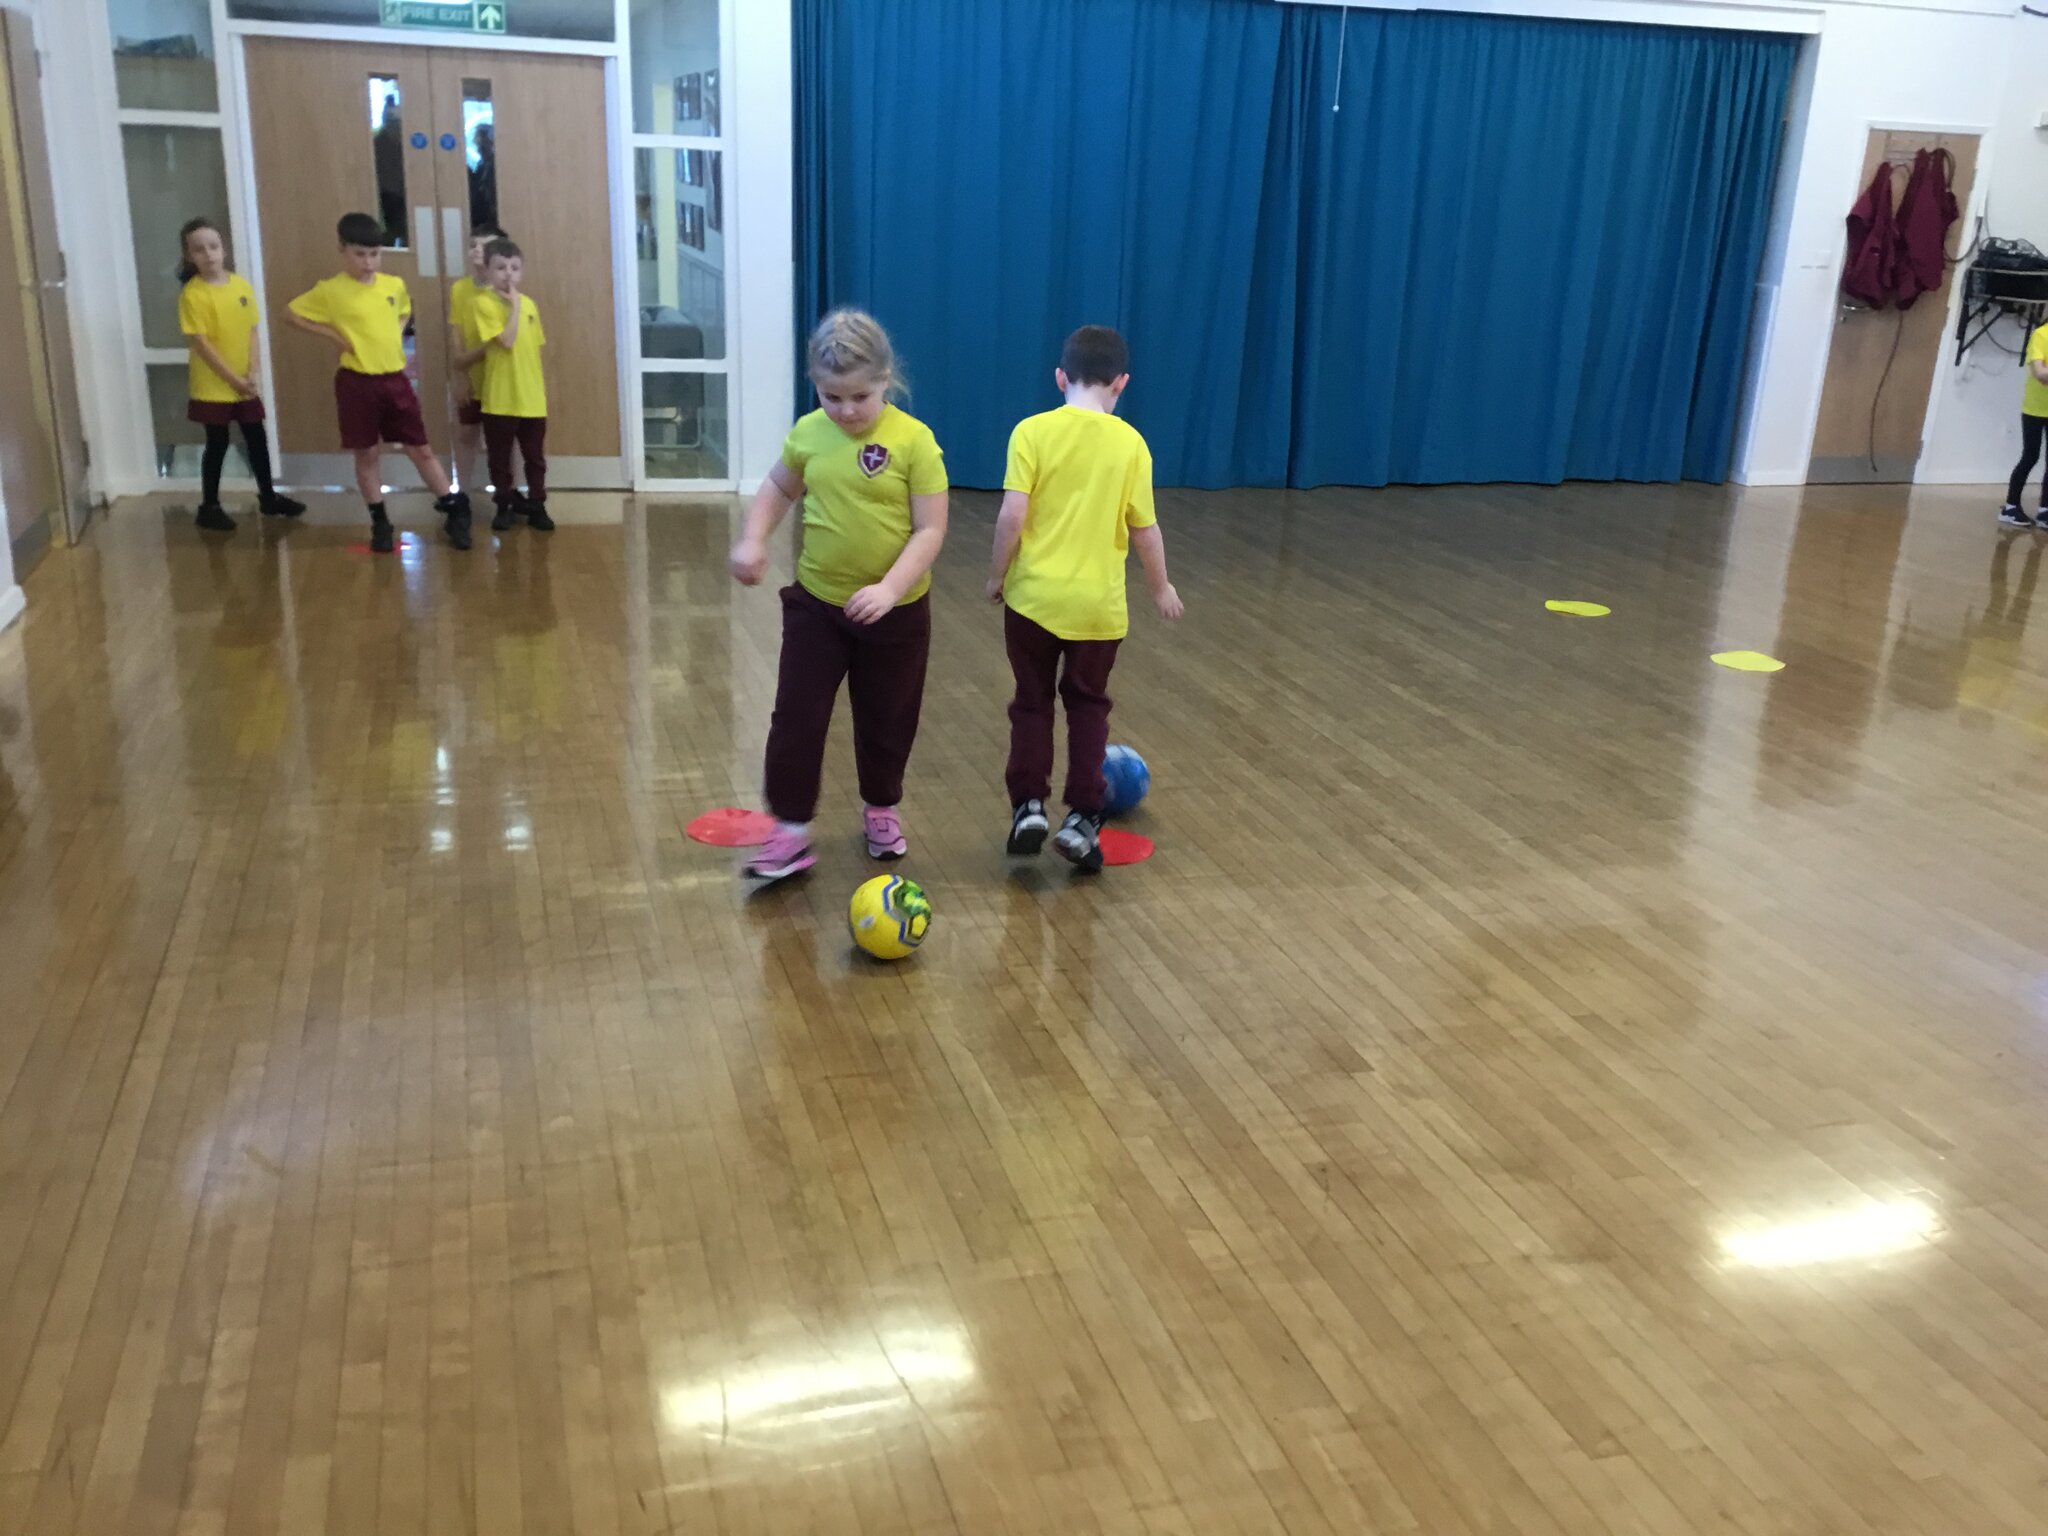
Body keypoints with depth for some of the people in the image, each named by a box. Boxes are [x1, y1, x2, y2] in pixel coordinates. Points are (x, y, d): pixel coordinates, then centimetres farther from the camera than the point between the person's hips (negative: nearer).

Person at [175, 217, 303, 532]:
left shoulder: (241, 285, 2)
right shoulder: (192, 294, -13)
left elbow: (252, 331, 4)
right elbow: (200, 343, -15)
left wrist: (253, 373, -7)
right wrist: (234, 379, -16)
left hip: (246, 383, 5)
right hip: (212, 385, -5)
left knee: (257, 439, 13)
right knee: (217, 444, 3)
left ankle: (268, 497, 29)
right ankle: (209, 507, 15)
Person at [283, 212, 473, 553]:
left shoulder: (395, 285, 4)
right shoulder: (330, 290, -8)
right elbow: (292, 314, -1)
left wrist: (396, 334, 7)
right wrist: (334, 335, -7)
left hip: (396, 378, 3)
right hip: (357, 382, -3)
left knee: (420, 449, 8)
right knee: (367, 454, 6)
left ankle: (456, 512, 14)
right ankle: (379, 523, 16)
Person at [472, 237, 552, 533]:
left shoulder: (530, 304, 7)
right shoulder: (484, 302, -10)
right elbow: (507, 340, -20)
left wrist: (543, 386, 13)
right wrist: (515, 304, -17)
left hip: (532, 397, 4)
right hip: (500, 398, -4)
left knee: (535, 456, 10)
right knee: (500, 457, 8)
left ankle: (537, 507, 19)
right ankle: (505, 506, 21)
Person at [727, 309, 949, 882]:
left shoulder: (914, 441, -16)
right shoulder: (808, 434, -4)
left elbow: (930, 529, -16)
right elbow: (778, 490, 14)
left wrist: (889, 587, -26)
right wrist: (753, 540, -2)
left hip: (895, 611, -2)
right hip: (815, 603, 3)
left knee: (886, 720, 15)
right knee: (796, 718, 3)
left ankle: (881, 808, 38)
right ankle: (791, 831, 14)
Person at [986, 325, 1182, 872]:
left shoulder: (1033, 432, -7)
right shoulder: (1130, 442, -3)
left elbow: (1012, 515, -13)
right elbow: (1144, 528, 0)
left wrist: (997, 576, 2)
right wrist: (1162, 588, 15)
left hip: (1034, 595, -1)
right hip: (1098, 603, 1)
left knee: (1032, 703, 16)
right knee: (1088, 704, 17)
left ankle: (1028, 807, 9)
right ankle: (1082, 817, 11)